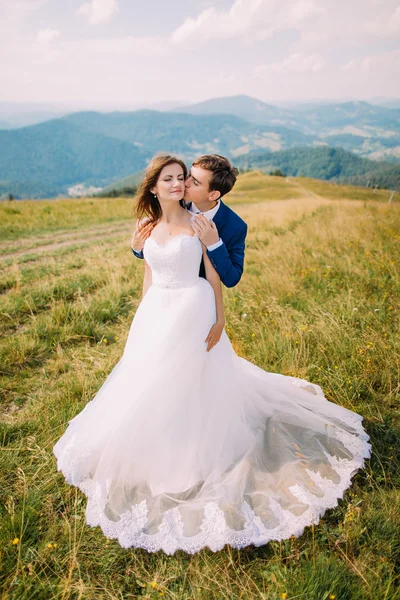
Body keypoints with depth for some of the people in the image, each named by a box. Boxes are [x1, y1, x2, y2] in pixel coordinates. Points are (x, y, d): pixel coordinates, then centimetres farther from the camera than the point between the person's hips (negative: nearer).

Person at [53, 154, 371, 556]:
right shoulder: (149, 226, 5)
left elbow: (214, 273, -7)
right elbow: (148, 277, 11)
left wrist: (219, 320, -12)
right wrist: (142, 319, 12)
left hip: (192, 311, -5)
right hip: (156, 313, 6)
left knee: (192, 384, 5)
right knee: (149, 385, 16)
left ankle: (192, 461, 28)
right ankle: (154, 458, 42)